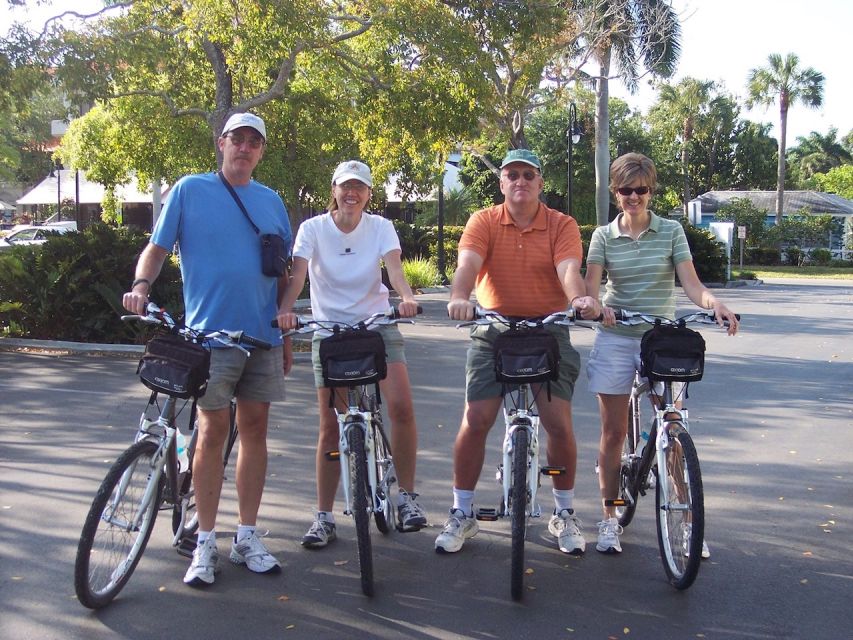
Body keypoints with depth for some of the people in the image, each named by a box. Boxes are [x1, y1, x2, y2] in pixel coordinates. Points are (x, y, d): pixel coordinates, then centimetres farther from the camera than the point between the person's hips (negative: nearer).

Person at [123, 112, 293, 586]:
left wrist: (287, 334, 14)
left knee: (255, 427, 6)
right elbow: (158, 248, 2)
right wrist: (141, 286, -18)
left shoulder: (271, 201, 12)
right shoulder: (190, 190, 3)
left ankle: (247, 536, 17)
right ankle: (206, 543, 10)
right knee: (213, 429, -2)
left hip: (263, 334, 4)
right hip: (210, 331, -3)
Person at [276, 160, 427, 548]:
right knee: (331, 425, -1)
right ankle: (324, 517, 10)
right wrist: (285, 310, -38)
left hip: (377, 324, 1)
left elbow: (394, 268, -18)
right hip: (330, 330, 0)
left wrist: (407, 297, -39)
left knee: (401, 406, -17)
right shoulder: (313, 228, -5)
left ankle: (406, 497, 1)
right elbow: (298, 273, -19)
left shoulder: (380, 227, -2)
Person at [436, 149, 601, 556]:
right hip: (494, 331, 0)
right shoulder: (484, 221, -1)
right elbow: (467, 264, -18)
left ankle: (565, 514, 19)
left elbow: (568, 270, -17)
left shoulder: (562, 225, -1)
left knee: (559, 424, -3)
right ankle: (462, 515, 14)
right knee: (475, 421, -4)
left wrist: (580, 299, -39)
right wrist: (459, 298, -39)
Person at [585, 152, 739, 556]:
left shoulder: (672, 231, 3)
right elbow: (591, 284, -8)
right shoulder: (604, 236, 4)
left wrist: (714, 303, -27)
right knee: (613, 432, 4)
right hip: (615, 338, 0)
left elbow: (691, 284, -6)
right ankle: (610, 519, 16)